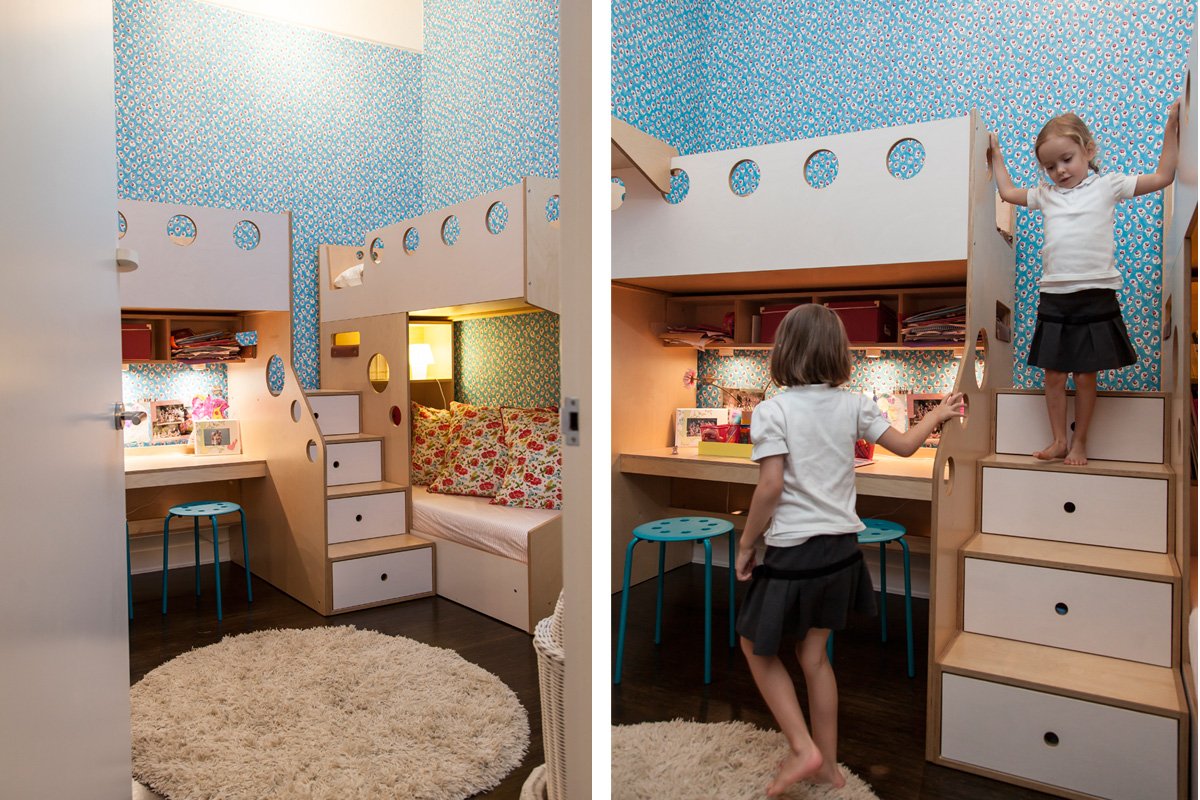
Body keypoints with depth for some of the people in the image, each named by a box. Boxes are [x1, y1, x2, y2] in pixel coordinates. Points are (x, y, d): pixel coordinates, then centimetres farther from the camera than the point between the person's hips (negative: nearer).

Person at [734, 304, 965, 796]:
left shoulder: (772, 411, -15)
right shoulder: (853, 405, 0)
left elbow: (770, 485, -19)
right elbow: (904, 445, 10)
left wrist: (746, 544, -7)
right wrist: (936, 414, 29)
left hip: (794, 551, -5)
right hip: (841, 546, 6)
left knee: (757, 647, 16)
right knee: (814, 654, 18)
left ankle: (803, 749, 10)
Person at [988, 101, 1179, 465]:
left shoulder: (1107, 185, 4)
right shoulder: (1045, 194, 13)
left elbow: (1162, 176, 3)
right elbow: (1007, 191, 27)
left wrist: (1171, 125, 1)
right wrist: (996, 154, 27)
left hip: (1095, 296, -3)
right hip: (1053, 298, 3)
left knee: (1085, 376, 3)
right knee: (1054, 373, 6)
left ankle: (1079, 443, 17)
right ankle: (1058, 440, 19)